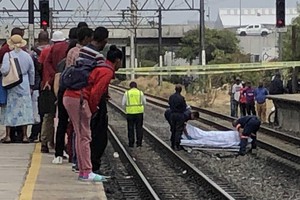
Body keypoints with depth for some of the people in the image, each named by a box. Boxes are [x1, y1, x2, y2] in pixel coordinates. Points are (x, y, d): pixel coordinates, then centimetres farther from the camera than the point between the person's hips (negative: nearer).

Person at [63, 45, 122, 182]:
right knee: (84, 137, -7)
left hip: (69, 97, 10)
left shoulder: (100, 67, 21)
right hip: (78, 100, -10)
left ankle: (83, 171, 17)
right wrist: (92, 110, -4)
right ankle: (86, 173, -6)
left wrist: (91, 109, 22)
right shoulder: (108, 72, -9)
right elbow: (95, 93, -16)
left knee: (81, 136, 13)